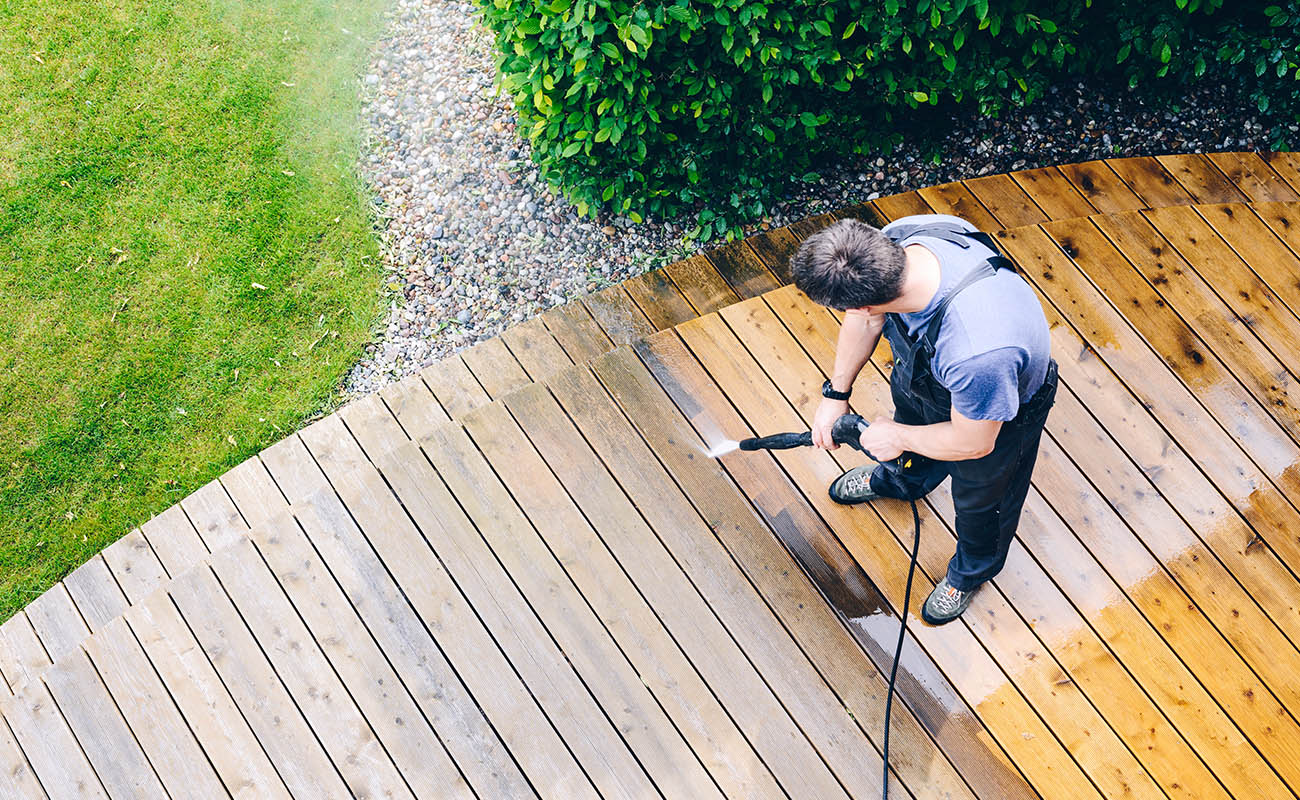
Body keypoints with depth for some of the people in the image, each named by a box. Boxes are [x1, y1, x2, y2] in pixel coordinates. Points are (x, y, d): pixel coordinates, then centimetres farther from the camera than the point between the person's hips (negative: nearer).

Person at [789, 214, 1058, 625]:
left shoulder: (979, 351, -51)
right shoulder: (894, 239, -34)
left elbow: (972, 443, -29)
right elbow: (868, 320, -10)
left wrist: (897, 437, -13)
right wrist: (835, 394, -2)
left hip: (1000, 407, -5)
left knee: (980, 496, 24)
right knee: (909, 409, 36)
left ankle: (973, 569, 59)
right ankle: (900, 481, 72)